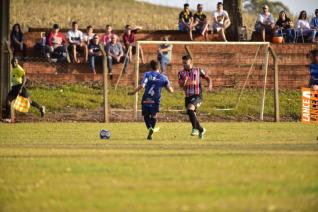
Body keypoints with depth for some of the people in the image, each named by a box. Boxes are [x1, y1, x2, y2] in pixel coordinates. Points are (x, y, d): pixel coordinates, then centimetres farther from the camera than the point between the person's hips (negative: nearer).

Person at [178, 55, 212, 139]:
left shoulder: (198, 70, 3)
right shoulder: (181, 73, 8)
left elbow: (208, 78, 11)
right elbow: (180, 85, -5)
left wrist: (210, 85, -9)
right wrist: (184, 82, -28)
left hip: (197, 96, -5)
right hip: (188, 97, 5)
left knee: (190, 109, -29)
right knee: (191, 116, 7)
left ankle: (195, 128, -21)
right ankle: (201, 130, 30)